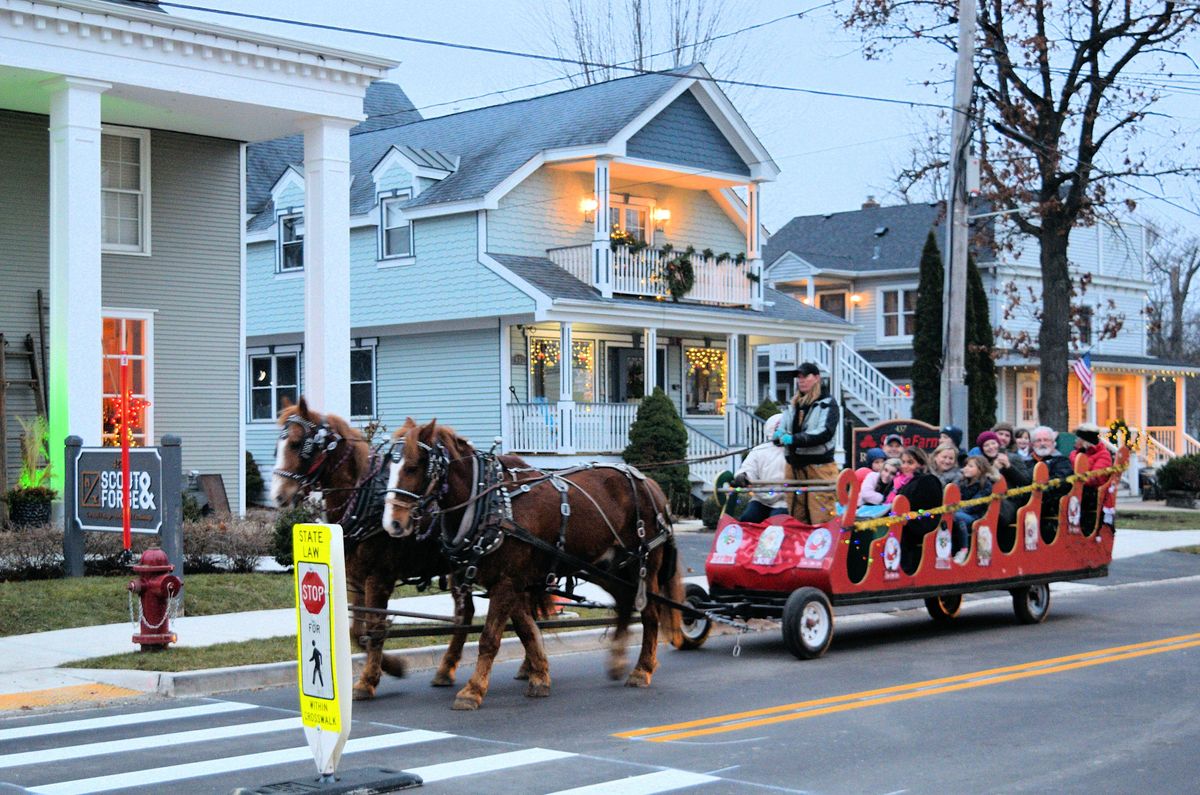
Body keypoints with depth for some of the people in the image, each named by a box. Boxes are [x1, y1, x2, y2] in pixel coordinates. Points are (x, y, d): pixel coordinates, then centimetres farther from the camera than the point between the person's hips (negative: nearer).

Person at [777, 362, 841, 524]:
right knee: (797, 519, 7)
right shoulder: (792, 406, 19)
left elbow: (825, 432, -14)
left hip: (819, 466, -6)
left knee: (821, 519, -12)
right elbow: (783, 428, 16)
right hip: (794, 466, 6)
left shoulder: (827, 403, -1)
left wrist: (795, 439, -24)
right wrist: (780, 435, -11)